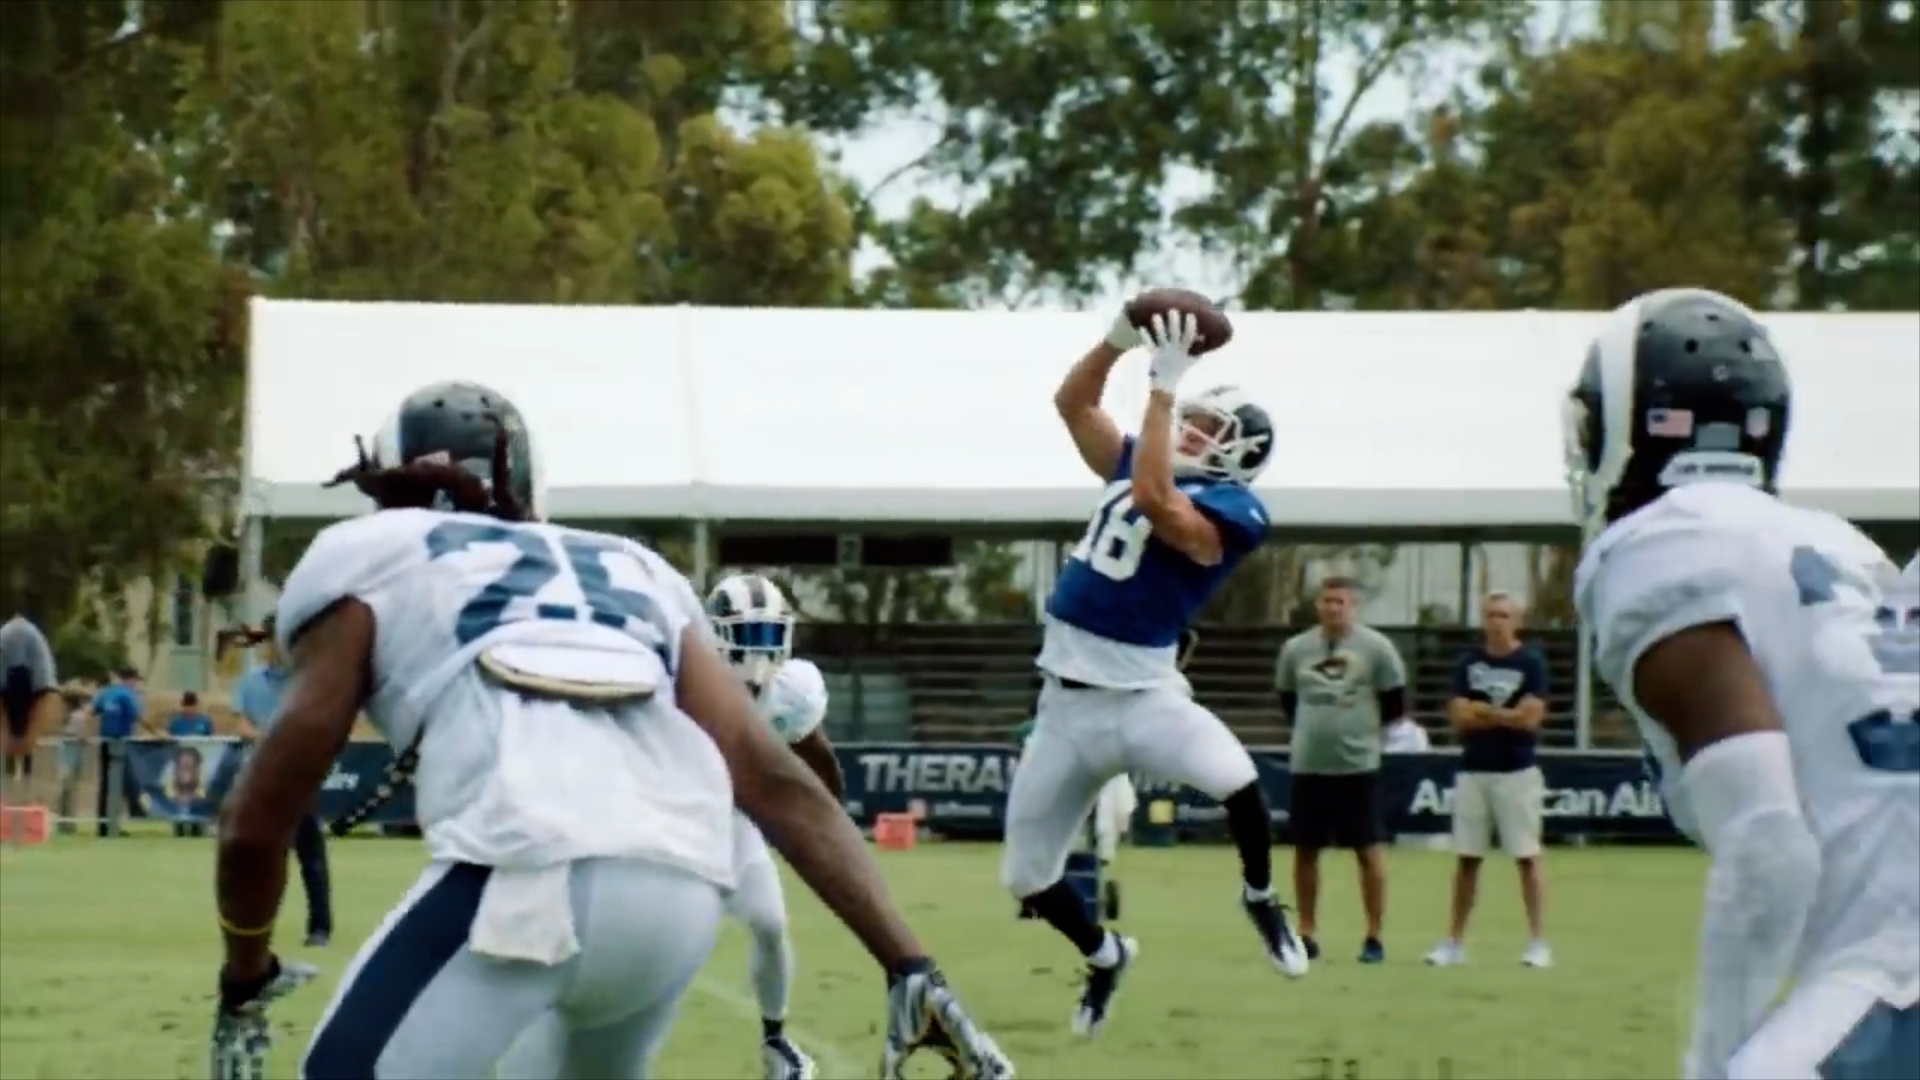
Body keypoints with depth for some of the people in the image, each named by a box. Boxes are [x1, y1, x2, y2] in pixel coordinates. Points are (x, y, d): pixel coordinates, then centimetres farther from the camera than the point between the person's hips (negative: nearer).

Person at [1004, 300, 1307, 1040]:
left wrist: (1165, 383, -25)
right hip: (1066, 704, 7)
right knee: (1026, 877, 11)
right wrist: (1122, 338, 2)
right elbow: (1073, 402, 16)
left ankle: (1259, 897, -3)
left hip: (1141, 694, -7)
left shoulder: (1229, 510, -11)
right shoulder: (1137, 464, 12)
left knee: (1235, 779, -35)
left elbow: (1155, 501, -28)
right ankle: (1104, 955, 42)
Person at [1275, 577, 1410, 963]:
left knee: (1369, 850, -1)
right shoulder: (1295, 649, 4)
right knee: (1305, 850, 7)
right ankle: (1307, 934, 16)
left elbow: (1394, 704, 1)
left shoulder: (1376, 648, -6)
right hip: (1308, 765, 3)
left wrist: (1362, 727, 7)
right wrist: (1314, 728, 10)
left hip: (1358, 765, -3)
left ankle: (1374, 938, 5)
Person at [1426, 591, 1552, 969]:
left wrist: (1482, 712, -5)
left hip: (1517, 771, -3)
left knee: (1527, 857, -2)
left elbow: (1529, 718, -12)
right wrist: (1505, 717, -10)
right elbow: (1460, 718, -1)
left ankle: (1537, 942, 1)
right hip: (1473, 771, 3)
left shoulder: (1531, 663, -2)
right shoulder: (1468, 663, 8)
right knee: (1467, 858, 6)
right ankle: (1454, 941, 10)